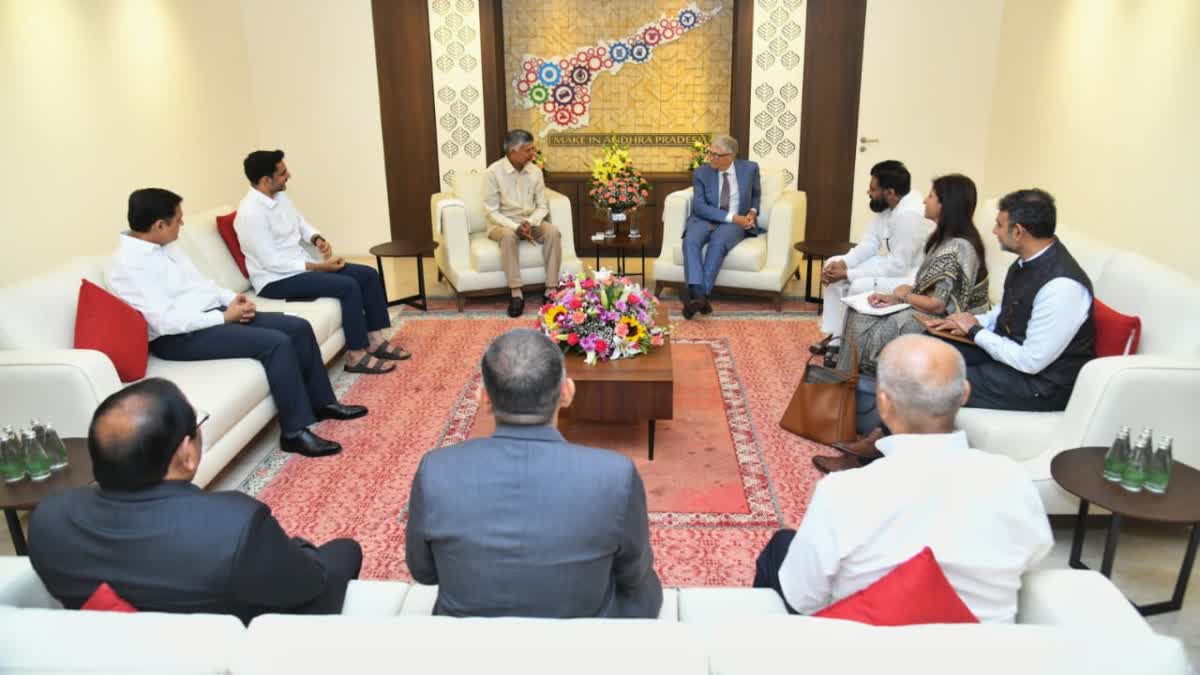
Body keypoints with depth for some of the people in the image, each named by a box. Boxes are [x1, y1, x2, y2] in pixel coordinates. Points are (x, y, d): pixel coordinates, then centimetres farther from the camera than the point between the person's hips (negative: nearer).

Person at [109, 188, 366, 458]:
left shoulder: (165, 245, 10)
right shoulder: (129, 264, -18)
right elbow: (165, 322, -24)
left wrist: (231, 298, 1)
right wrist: (224, 317, -18)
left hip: (213, 314, 9)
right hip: (178, 337, -9)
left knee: (299, 327, -2)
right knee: (276, 343, -26)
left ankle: (322, 403, 12)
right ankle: (294, 432, -18)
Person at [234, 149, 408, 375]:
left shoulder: (280, 196, 5)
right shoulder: (250, 213, -22)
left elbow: (300, 222, 21)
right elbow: (272, 263, -24)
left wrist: (317, 239, -2)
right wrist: (319, 267, -20)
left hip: (299, 265, 9)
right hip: (276, 280, -9)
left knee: (368, 275, -1)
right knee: (348, 286, -26)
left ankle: (375, 340, 5)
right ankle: (356, 356, -16)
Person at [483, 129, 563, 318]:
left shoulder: (535, 171, 0)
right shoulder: (495, 171, -12)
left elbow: (542, 206, 3)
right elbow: (491, 211, -13)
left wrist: (530, 222, -19)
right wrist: (516, 227, -26)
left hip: (530, 222, 4)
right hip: (503, 224, -3)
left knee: (553, 231, -26)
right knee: (509, 235, -37)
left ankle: (551, 290, -24)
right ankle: (516, 293, -33)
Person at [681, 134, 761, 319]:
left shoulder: (749, 168, 3)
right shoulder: (701, 173, 0)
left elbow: (756, 194, 22)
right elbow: (699, 206, -9)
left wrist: (752, 211, 0)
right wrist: (731, 217, -17)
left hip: (737, 223, -1)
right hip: (705, 220, 1)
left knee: (718, 241, -35)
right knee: (690, 240, -33)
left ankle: (699, 296, -40)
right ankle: (698, 295, -45)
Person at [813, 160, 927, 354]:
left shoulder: (909, 214, -30)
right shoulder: (887, 205, -1)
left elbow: (898, 267, -29)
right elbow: (869, 243, 5)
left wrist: (848, 274, -24)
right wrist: (842, 263, -13)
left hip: (914, 277, -10)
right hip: (896, 262, 10)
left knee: (860, 287, -29)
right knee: (833, 267, 5)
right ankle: (835, 336, 8)